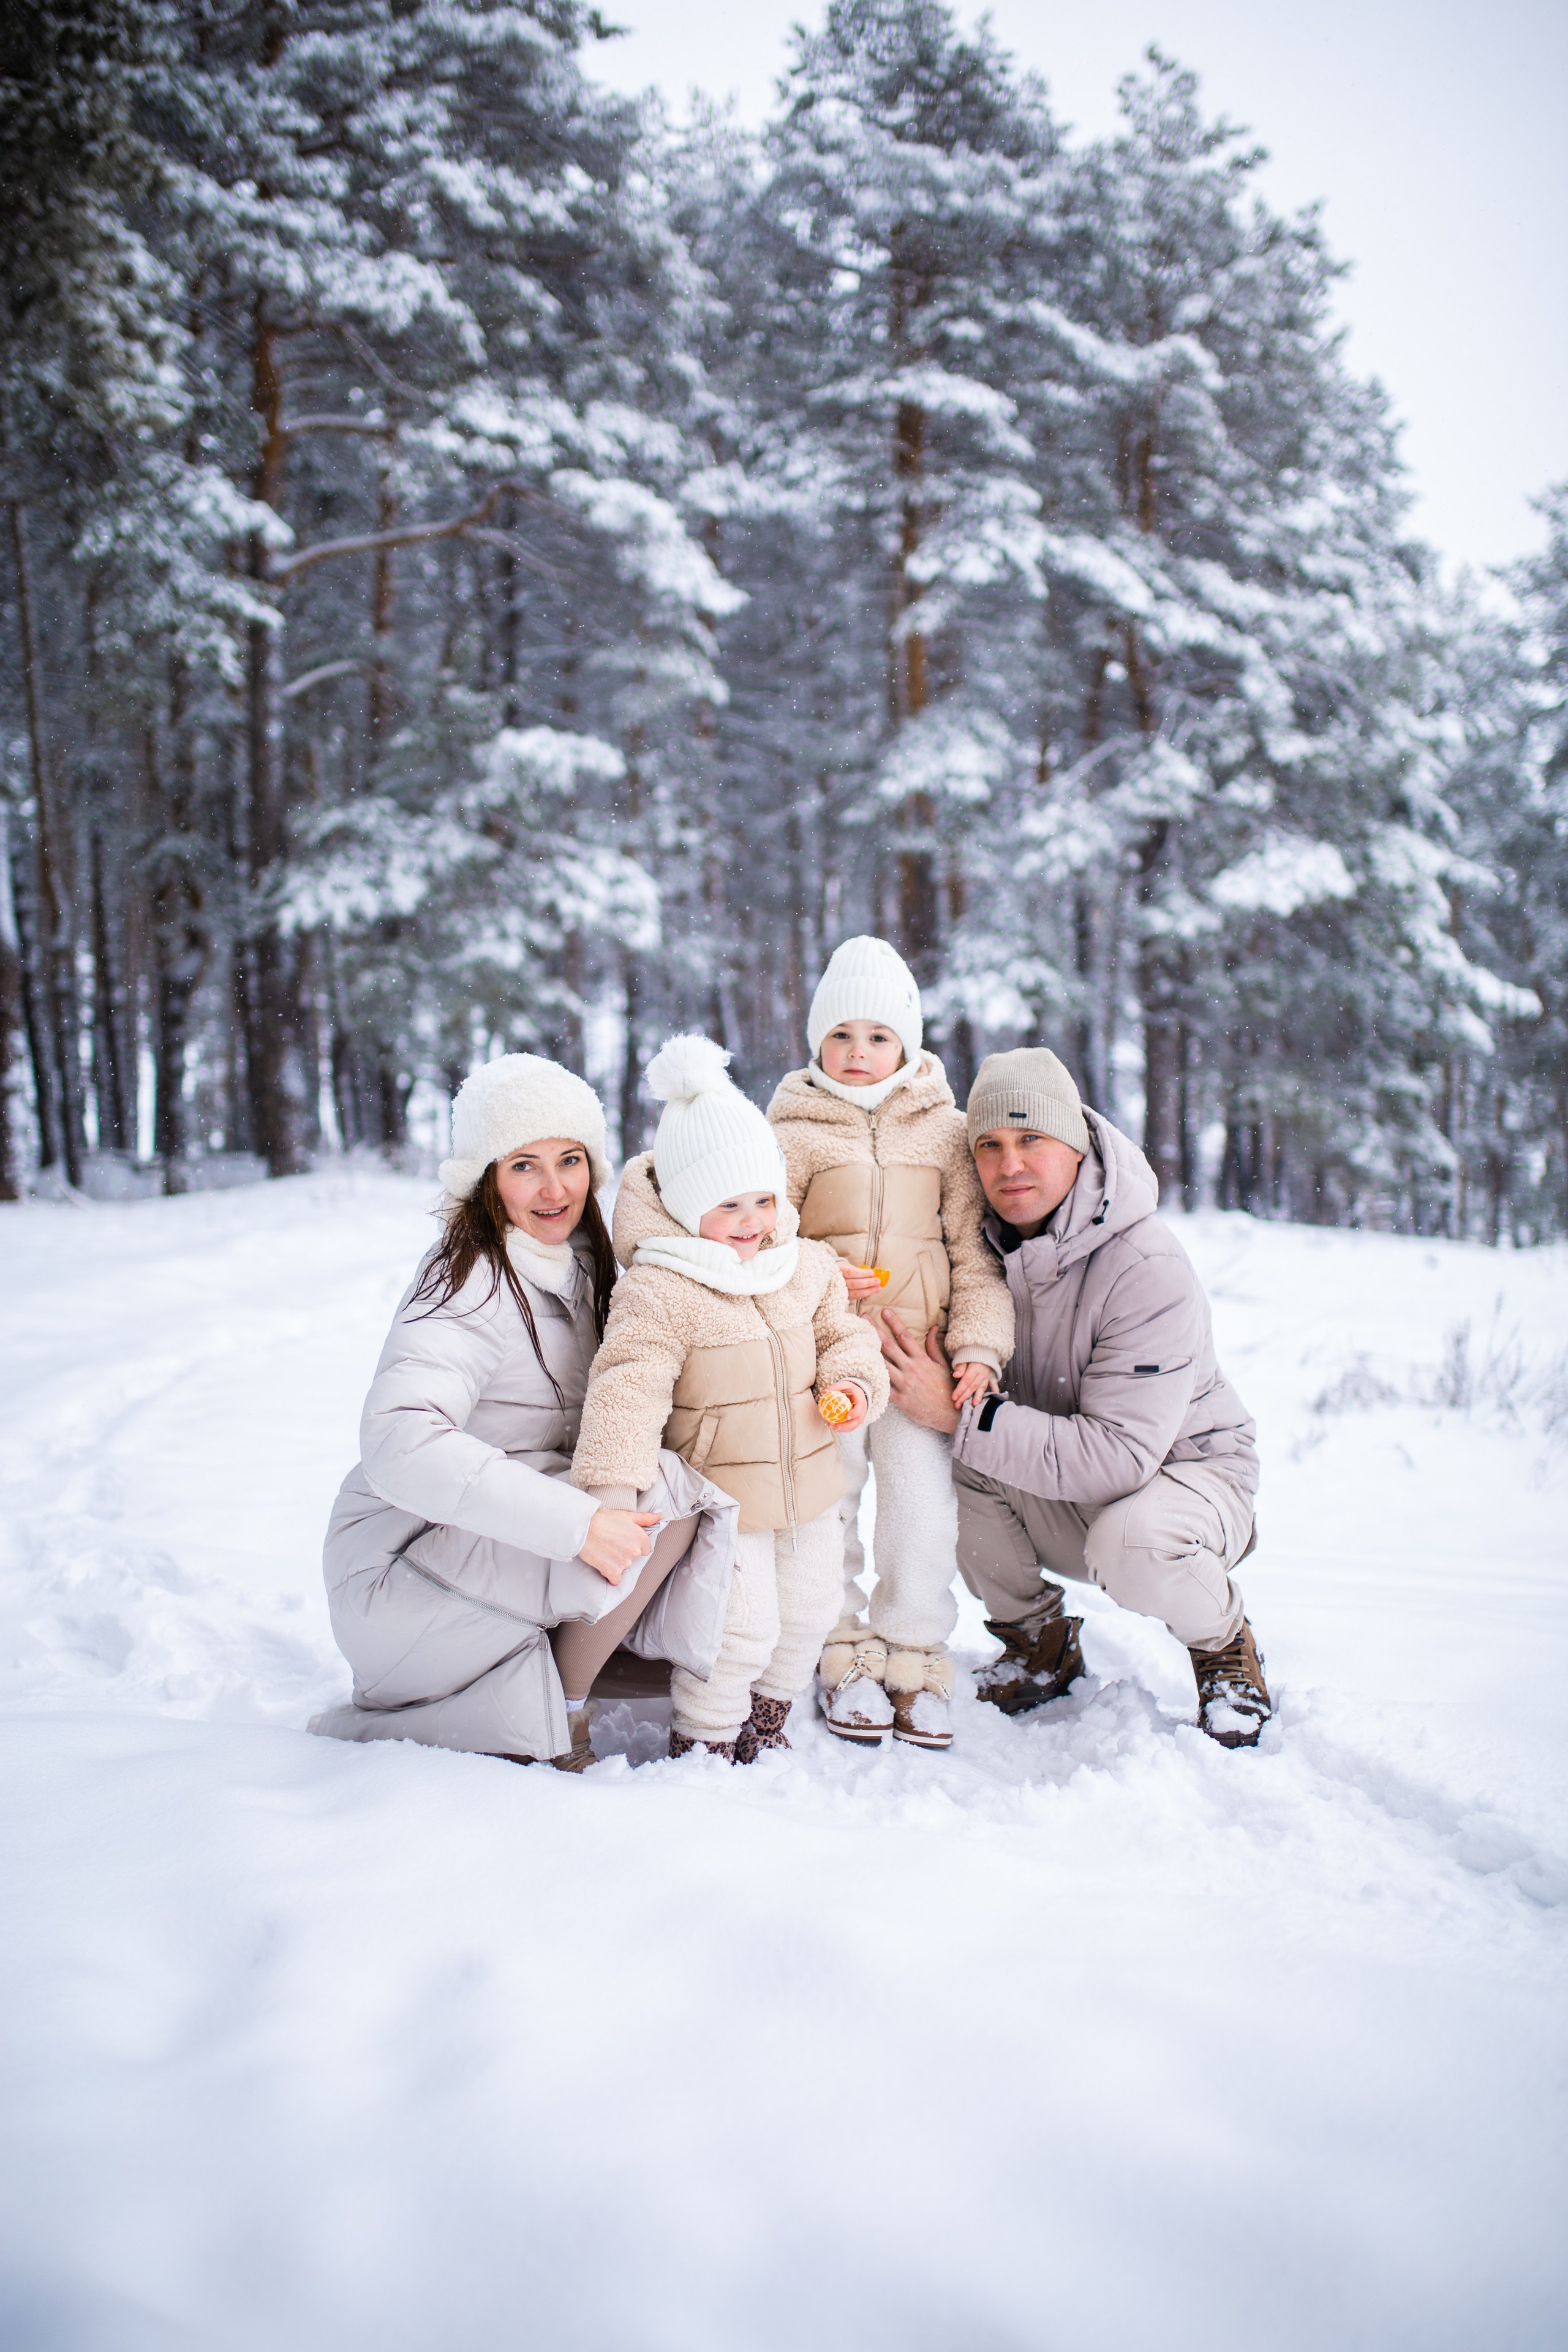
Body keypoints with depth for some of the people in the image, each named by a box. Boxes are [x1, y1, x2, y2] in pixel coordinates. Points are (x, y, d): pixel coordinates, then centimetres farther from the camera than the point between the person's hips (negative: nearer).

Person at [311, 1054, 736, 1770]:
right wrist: (576, 1523, -38)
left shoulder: (578, 1261, 7)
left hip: (491, 1543, 9)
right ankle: (559, 1719, -6)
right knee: (664, 1503, -23)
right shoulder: (471, 1285, -20)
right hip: (401, 1570, -9)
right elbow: (399, 1444, -35)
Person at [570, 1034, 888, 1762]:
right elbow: (629, 1387, -27)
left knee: (809, 1610, 18)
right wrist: (612, 1483, -37)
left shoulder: (808, 1266, 1)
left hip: (808, 1483, 7)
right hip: (722, 1493, -7)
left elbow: (842, 1331, 14)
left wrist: (852, 1380, -8)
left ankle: (764, 1721, 40)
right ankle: (703, 1741, 18)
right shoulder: (657, 1291, -21)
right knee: (741, 1626, -6)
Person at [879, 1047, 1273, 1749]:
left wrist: (960, 1414, -35)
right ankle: (1039, 1639, 3)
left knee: (1131, 1544, -38)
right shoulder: (987, 1243, -10)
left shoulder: (1149, 1270, -28)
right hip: (1058, 1494, 5)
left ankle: (1226, 1644, -1)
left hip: (1187, 1470, -5)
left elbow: (1119, 1457, -33)